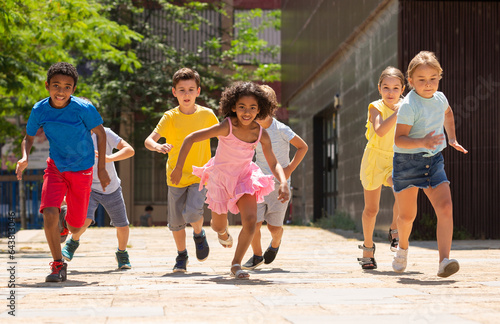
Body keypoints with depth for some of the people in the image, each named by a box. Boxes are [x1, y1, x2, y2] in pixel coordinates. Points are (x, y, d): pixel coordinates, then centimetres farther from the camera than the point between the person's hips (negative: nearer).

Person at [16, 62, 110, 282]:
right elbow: (29, 137, 4)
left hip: (82, 169, -1)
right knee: (49, 213, -22)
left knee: (75, 228, 5)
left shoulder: (84, 109, -20)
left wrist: (101, 168, -5)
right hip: (56, 167, 1)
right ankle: (58, 264, -4)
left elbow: (100, 133, -5)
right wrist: (24, 158, -16)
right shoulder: (39, 110, -12)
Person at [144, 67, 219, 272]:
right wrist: (157, 146, -40)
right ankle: (181, 256, 33)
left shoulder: (207, 115, -4)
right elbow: (148, 140, -18)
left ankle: (199, 234, 12)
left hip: (200, 175, -1)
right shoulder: (170, 117, -8)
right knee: (176, 221, 8)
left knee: (192, 212, -22)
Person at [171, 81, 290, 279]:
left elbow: (274, 164, -8)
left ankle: (236, 264, -1)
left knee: (250, 220, -18)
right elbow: (190, 139, -22)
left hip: (244, 178, 2)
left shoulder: (261, 134, -16)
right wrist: (178, 168, -21)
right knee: (218, 226, 10)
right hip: (220, 177, -2)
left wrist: (283, 183, -27)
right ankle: (223, 232, 51)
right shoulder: (227, 127, -27)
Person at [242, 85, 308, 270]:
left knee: (274, 226, 1)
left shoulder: (281, 130, -11)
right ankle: (257, 255, 16)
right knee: (254, 222, -9)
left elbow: (303, 147, -2)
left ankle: (275, 244, 38)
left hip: (279, 184, -2)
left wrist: (290, 168, -8)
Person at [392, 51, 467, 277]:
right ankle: (403, 246, 41)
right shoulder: (408, 106, -19)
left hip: (433, 161, 5)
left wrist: (452, 139, 23)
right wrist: (422, 142, -37)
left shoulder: (440, 98, 2)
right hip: (407, 162, -4)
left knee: (445, 207, -15)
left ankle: (444, 261, -20)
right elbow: (398, 139, -23)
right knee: (407, 215, 7)